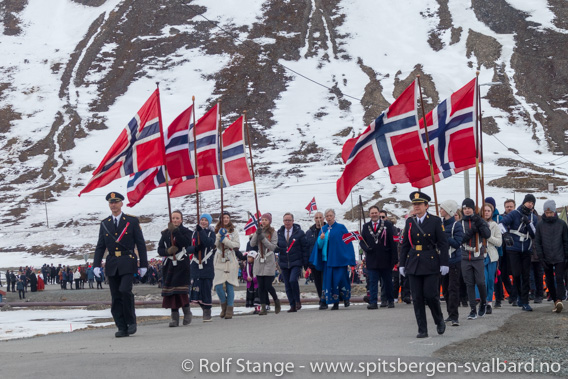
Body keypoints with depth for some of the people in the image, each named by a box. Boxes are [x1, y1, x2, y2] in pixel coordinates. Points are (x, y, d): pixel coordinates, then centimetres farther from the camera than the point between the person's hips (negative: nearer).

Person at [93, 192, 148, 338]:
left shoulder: (132, 221, 4)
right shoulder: (104, 224, 13)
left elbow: (141, 244, 4)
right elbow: (100, 246, 14)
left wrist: (143, 265, -1)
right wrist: (96, 265, 2)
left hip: (128, 263, -4)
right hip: (112, 264, 4)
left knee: (125, 290, -20)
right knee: (115, 298, 1)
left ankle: (131, 321, -2)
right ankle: (122, 328, 5)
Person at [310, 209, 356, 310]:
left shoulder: (341, 227, 0)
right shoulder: (323, 229, 12)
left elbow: (347, 242, -1)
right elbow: (319, 245, 10)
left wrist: (349, 259, -8)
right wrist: (321, 239, -13)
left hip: (339, 259, -4)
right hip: (327, 259, 4)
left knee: (341, 278, -8)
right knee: (330, 280, 0)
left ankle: (346, 298, 14)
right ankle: (335, 303, 4)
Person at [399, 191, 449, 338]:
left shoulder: (435, 221, -2)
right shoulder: (409, 222, 9)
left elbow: (443, 243, -3)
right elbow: (405, 244, 12)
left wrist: (444, 263, -9)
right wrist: (402, 264, 8)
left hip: (431, 263, -4)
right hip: (414, 264, 4)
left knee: (430, 295, -8)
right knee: (417, 298, 1)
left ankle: (439, 321, 19)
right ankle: (422, 330, 7)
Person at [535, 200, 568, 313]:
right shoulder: (540, 225, 5)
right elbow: (537, 242, 5)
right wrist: (541, 257, -4)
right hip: (546, 259, 2)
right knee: (549, 281, 6)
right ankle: (555, 301, 14)